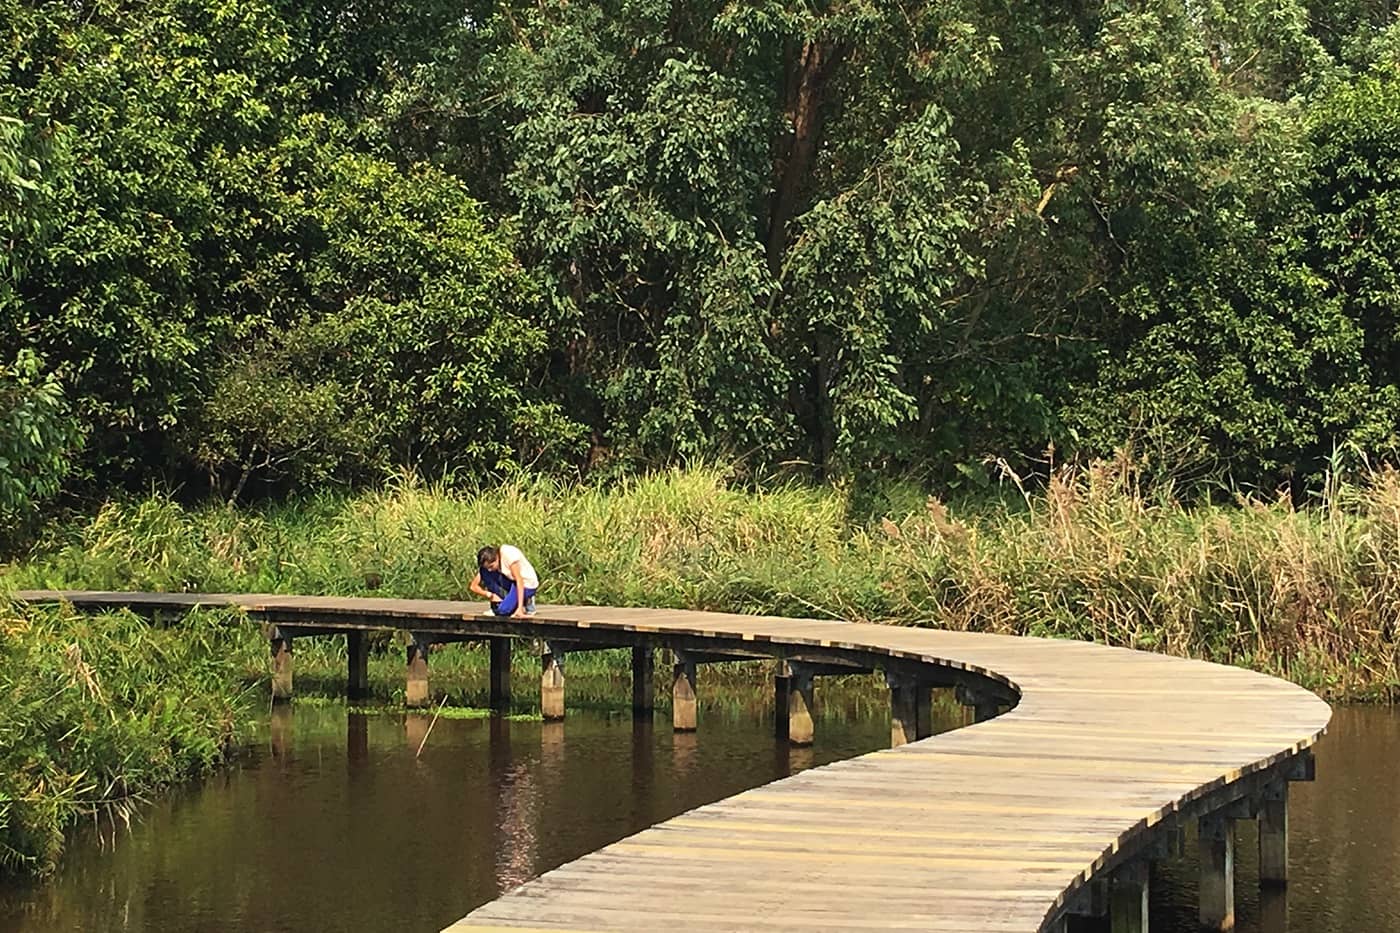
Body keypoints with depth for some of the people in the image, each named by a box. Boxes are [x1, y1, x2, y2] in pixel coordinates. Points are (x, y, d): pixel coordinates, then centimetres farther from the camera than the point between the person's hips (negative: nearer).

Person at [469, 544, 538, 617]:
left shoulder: (508, 555, -29)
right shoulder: (487, 564, -12)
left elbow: (519, 581, -31)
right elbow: (474, 586, -9)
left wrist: (520, 608, -36)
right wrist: (489, 594, -27)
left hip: (527, 584, -6)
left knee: (502, 610, -26)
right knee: (484, 572, -15)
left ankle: (527, 602, 2)